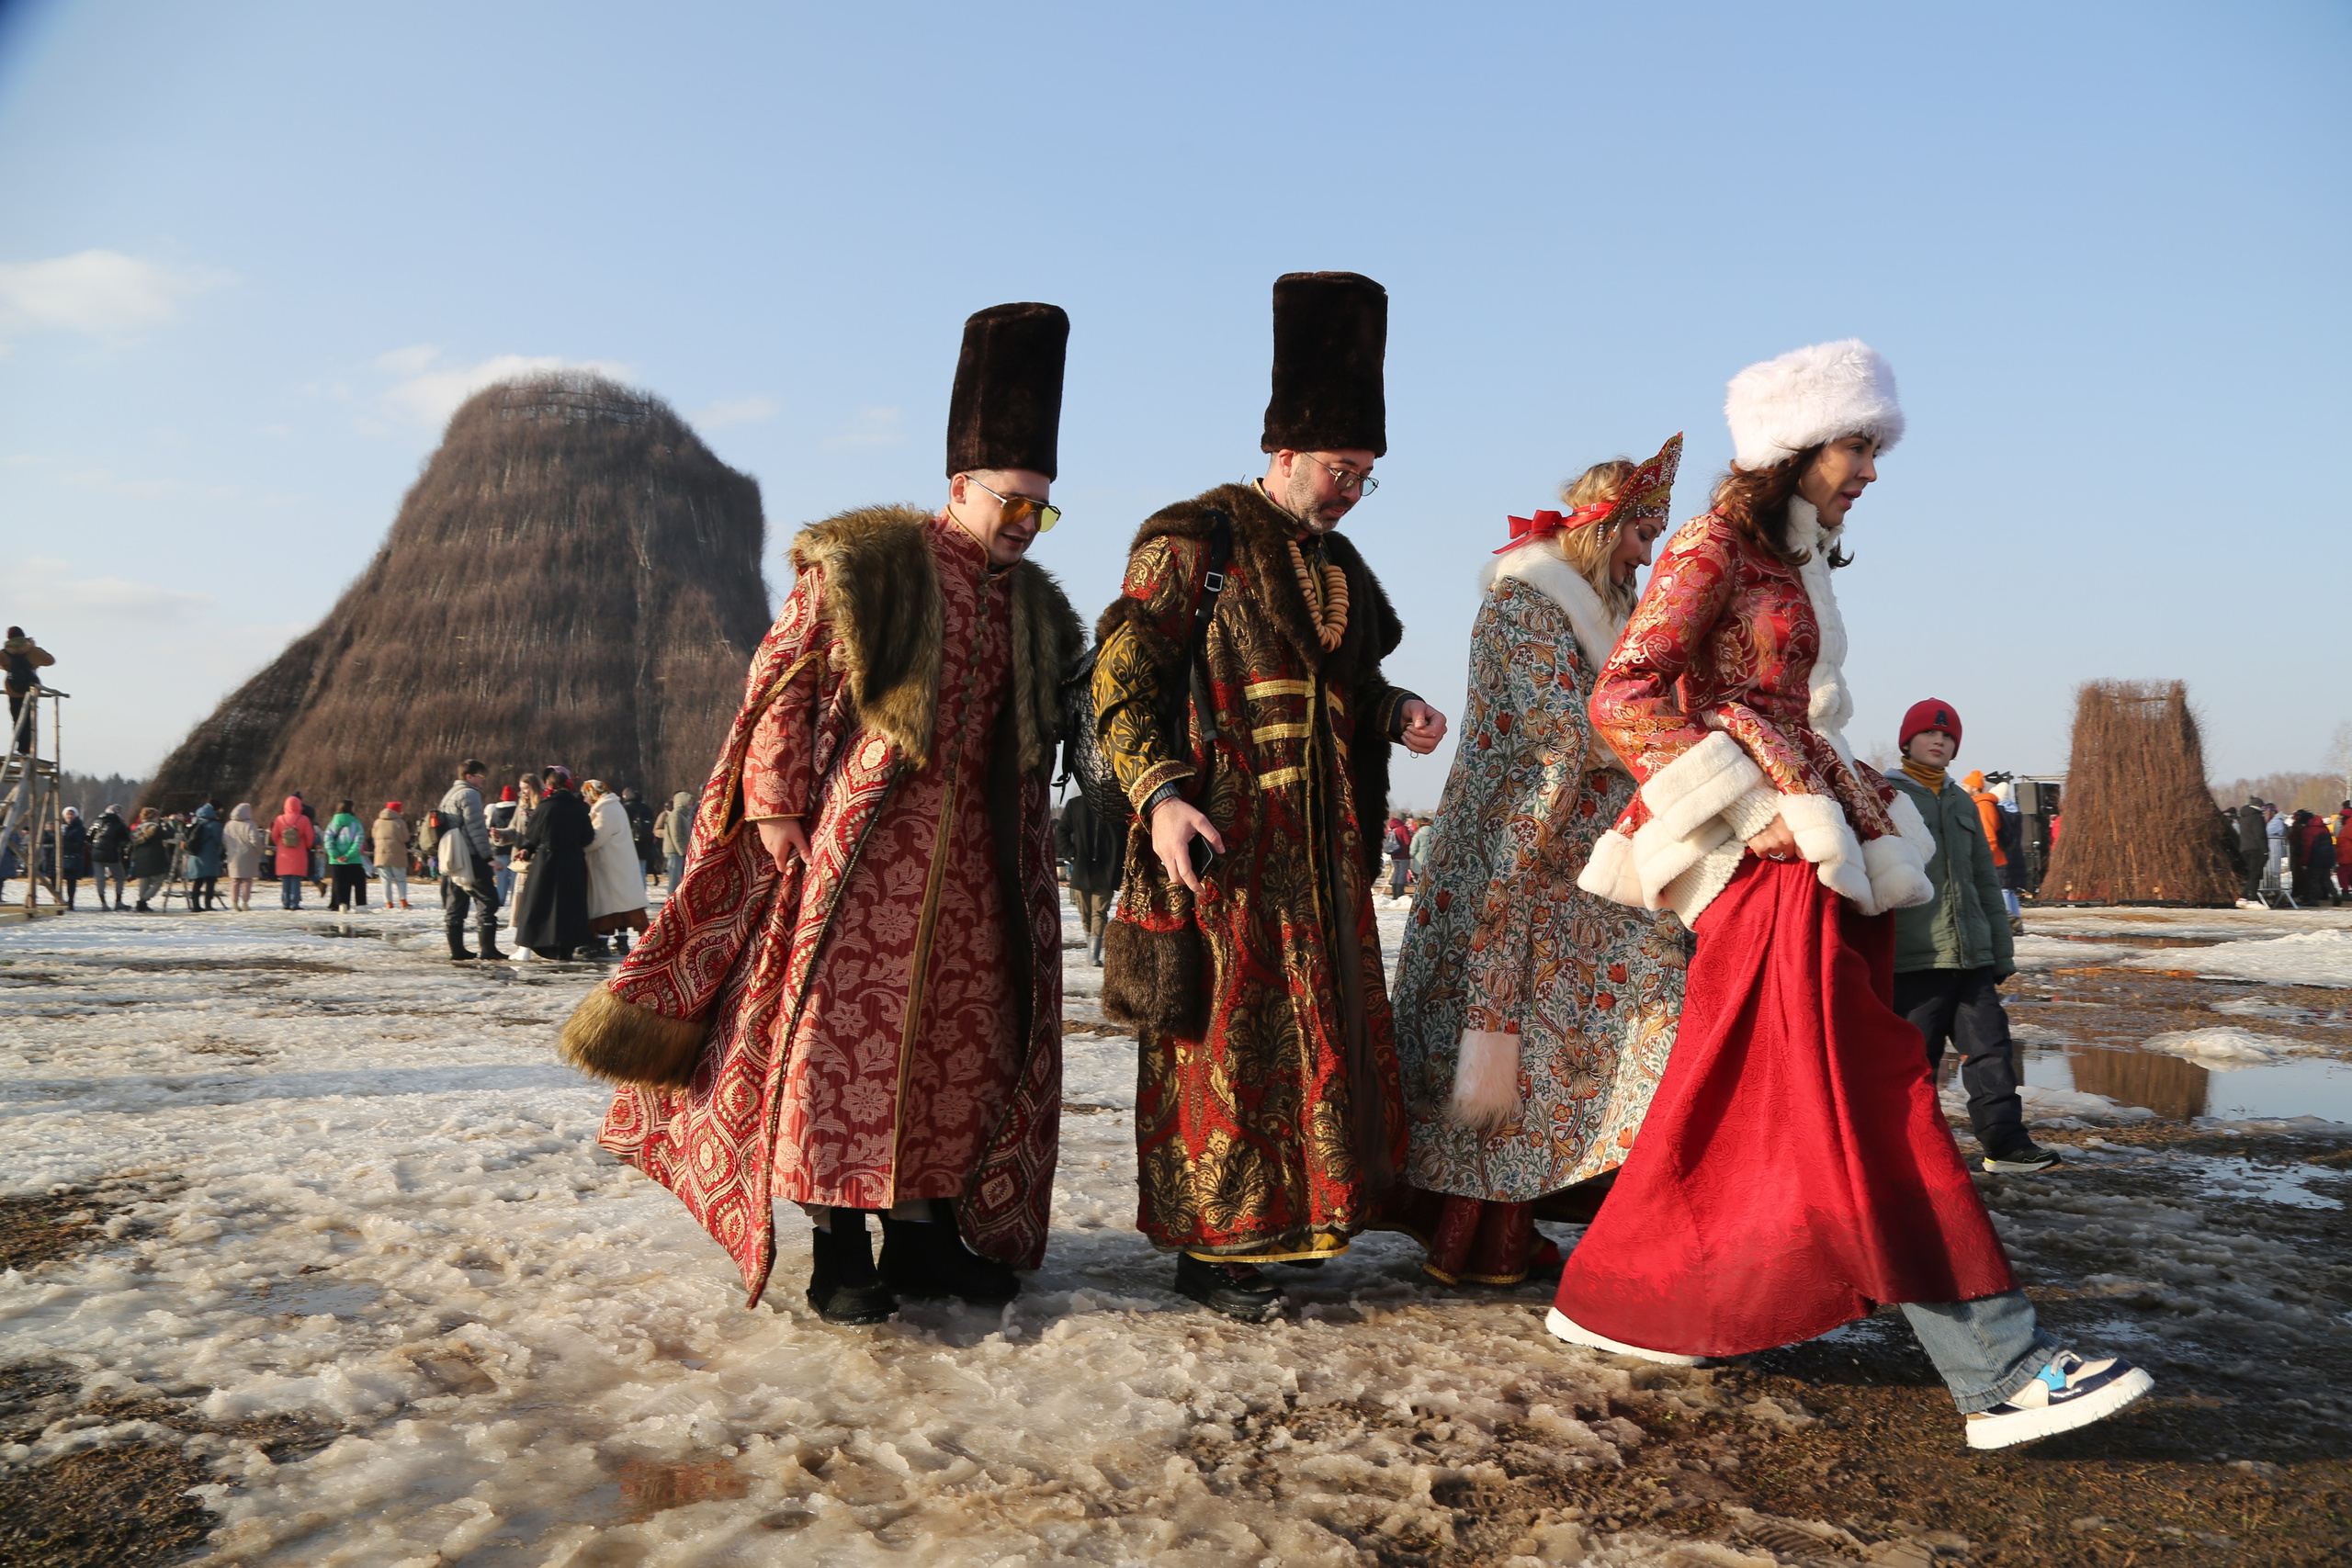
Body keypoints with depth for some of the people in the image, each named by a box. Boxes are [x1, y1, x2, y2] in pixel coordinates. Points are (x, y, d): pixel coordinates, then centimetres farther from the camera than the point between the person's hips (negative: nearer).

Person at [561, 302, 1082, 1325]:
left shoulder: (1028, 607, 15)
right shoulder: (861, 563, -2)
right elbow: (782, 683, -4)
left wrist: (1022, 847, 14)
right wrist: (774, 808, -10)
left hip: (970, 857, 6)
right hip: (860, 837, -6)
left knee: (959, 1038, 6)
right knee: (841, 1026, -7)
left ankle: (924, 1236, 17)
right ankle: (838, 1254, 0)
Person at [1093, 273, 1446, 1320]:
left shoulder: (1333, 561, 16)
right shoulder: (1192, 540, -7)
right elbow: (1120, 680, -11)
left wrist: (1393, 713, 2)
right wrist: (1159, 795, -23)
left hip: (1321, 841, 8)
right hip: (1221, 839, -8)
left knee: (1315, 1026, 12)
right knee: (1223, 1035, -3)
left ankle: (1278, 1218, 25)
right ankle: (1207, 1248, 8)